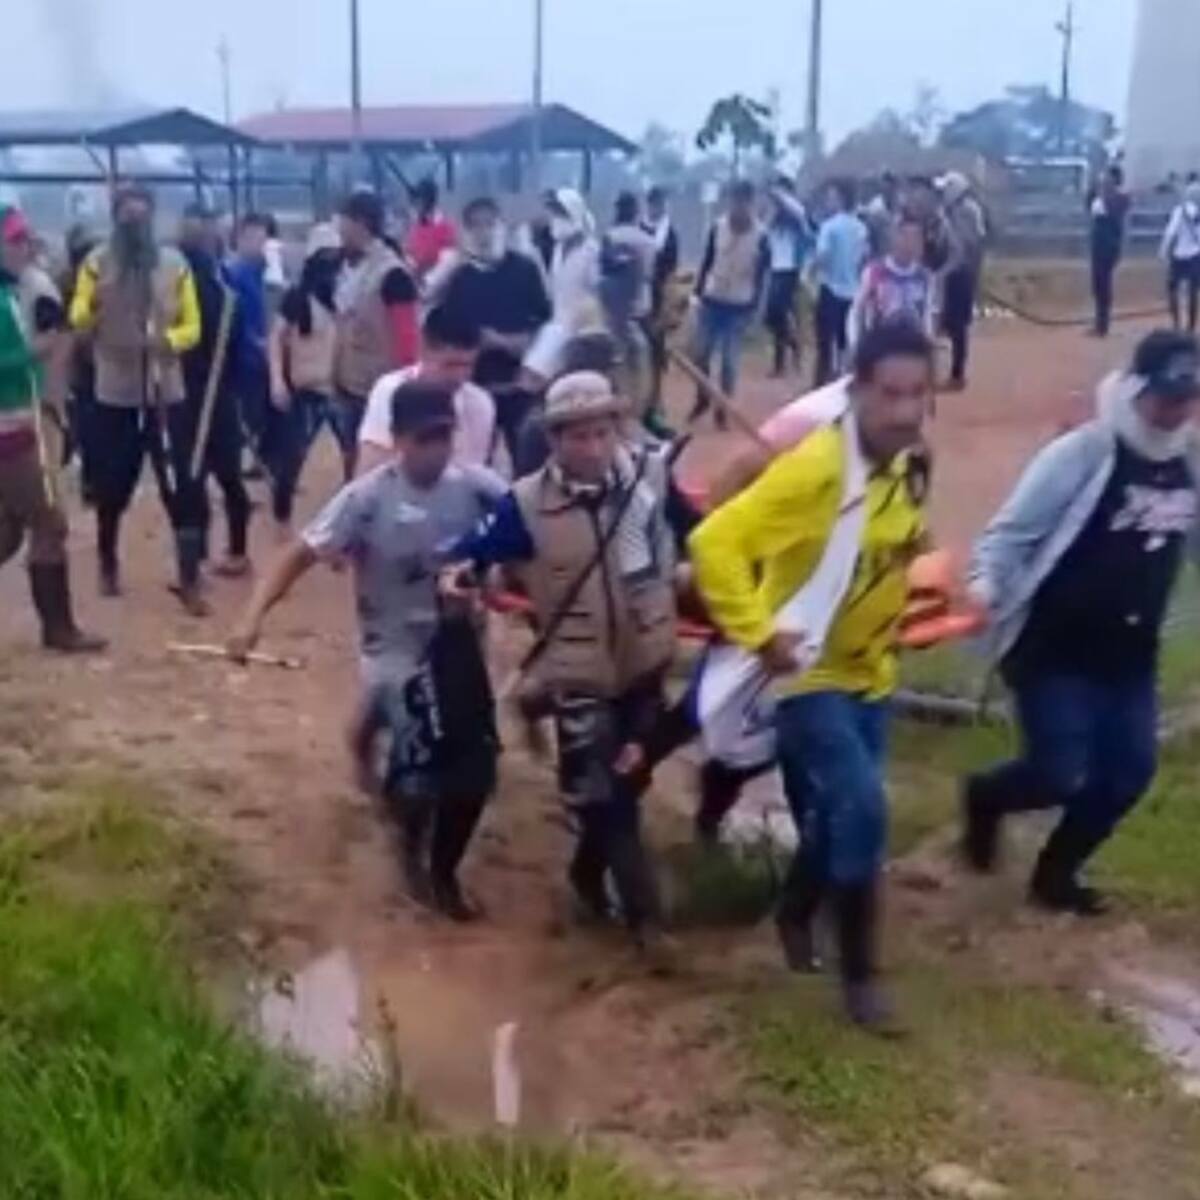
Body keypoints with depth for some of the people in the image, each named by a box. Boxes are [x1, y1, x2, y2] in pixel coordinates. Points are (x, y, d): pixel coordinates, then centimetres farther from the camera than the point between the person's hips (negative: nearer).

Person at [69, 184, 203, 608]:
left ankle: (190, 580, 1)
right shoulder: (96, 262, 0)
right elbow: (78, 322, -8)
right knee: (113, 487, 10)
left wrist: (169, 339, -20)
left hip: (166, 393, 0)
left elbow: (192, 327, 1)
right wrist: (93, 303, -29)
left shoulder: (174, 263, 2)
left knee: (181, 487, -4)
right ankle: (108, 564, 33)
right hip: (115, 395, 0)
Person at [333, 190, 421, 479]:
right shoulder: (348, 266, 7)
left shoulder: (392, 273, -17)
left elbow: (408, 335, -17)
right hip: (348, 386, 8)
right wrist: (336, 374, 15)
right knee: (351, 460, 18)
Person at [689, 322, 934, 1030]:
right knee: (861, 811, -15)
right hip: (807, 671, -7)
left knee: (838, 815, 16)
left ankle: (798, 912, 45)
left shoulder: (909, 465, -2)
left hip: (869, 670, 7)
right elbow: (716, 542, -28)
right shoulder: (816, 468, -27)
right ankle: (858, 971, 3)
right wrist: (758, 634, -29)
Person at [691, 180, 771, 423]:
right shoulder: (718, 227, -2)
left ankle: (722, 410, 14)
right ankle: (702, 399, 27)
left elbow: (762, 274, -4)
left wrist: (753, 307, -6)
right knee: (701, 354, 6)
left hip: (739, 306, -2)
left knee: (730, 360, 3)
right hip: (712, 301, 2)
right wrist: (698, 293, 2)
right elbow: (706, 262, 5)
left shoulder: (760, 235, -9)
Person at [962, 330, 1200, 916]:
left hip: (1130, 654, 6)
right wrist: (985, 589, -30)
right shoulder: (1084, 452, -15)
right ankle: (985, 796, 26)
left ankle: (1056, 872, 27)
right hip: (1055, 647, -6)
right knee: (1060, 776, -8)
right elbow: (1012, 530, -15)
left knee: (1128, 772, 6)